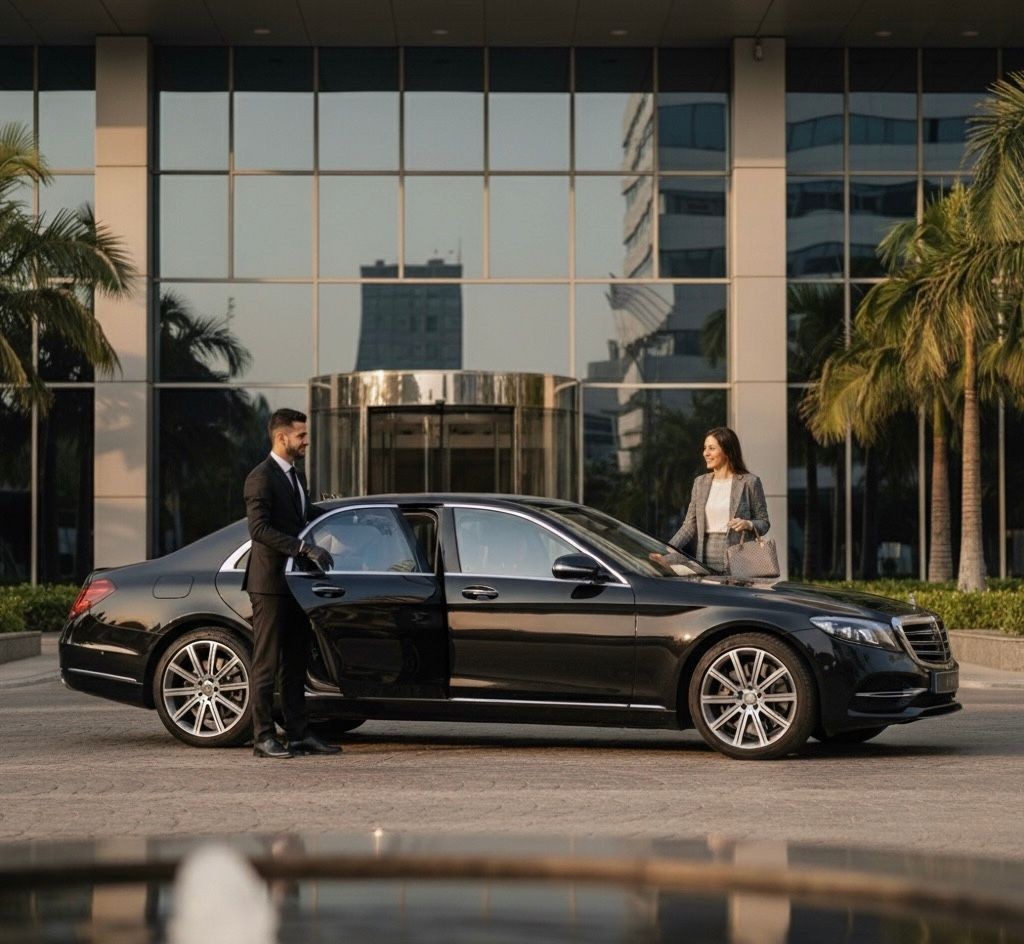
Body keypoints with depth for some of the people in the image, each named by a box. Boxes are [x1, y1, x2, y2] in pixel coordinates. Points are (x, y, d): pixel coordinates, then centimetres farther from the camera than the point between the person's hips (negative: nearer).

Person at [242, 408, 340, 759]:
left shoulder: (296, 477, 17)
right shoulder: (261, 477, -12)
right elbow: (259, 528, -22)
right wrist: (304, 549, -27)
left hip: (294, 583, 9)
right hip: (270, 582, -9)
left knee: (295, 664, 10)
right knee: (266, 664, -4)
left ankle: (299, 734, 14)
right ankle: (263, 737, -1)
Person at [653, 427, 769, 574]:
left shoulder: (750, 482, 1)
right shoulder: (700, 482, 13)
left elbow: (764, 522, 5)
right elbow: (689, 526, 8)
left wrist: (748, 524, -16)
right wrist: (666, 553, -4)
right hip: (705, 563, 3)